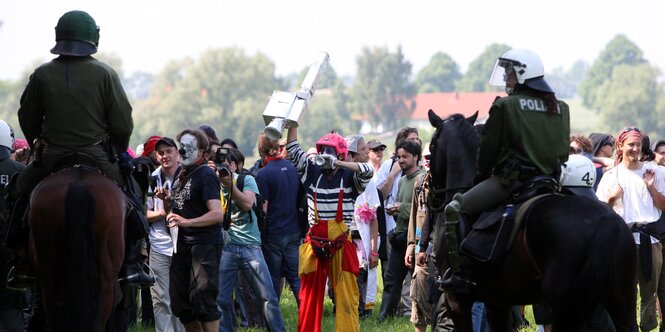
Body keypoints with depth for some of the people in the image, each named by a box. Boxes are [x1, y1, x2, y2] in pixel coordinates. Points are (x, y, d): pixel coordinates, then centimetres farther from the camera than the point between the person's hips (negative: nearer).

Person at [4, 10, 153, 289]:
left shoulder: (42, 75, -2)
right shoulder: (105, 74, -6)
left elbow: (27, 119, 7)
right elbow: (123, 123, -4)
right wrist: (118, 151, 15)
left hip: (51, 159, 1)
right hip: (99, 158, -1)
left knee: (20, 193, 24)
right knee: (131, 195, 20)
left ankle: (23, 265, 17)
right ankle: (132, 264, 10)